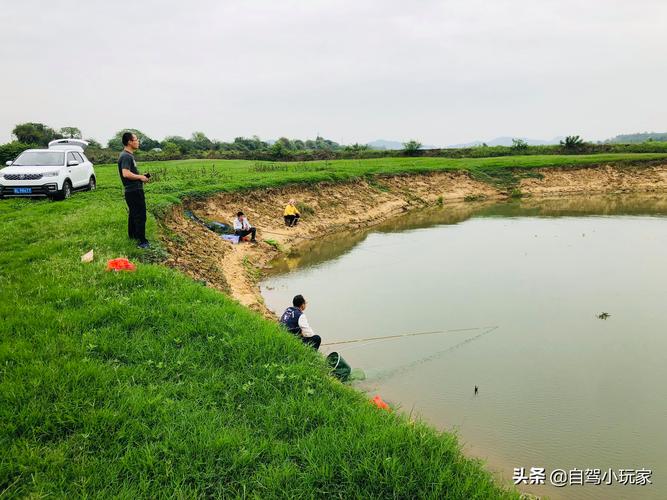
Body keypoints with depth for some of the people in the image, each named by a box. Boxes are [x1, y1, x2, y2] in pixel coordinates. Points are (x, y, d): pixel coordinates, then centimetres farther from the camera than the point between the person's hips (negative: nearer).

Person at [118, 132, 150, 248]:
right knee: (140, 216, -8)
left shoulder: (128, 155, 14)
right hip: (134, 191, -11)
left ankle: (132, 234, 34)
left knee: (133, 214, 21)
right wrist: (140, 177, -18)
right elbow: (126, 174, -30)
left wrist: (140, 176, 11)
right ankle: (142, 242, -6)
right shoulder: (126, 156, -18)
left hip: (132, 191, 11)